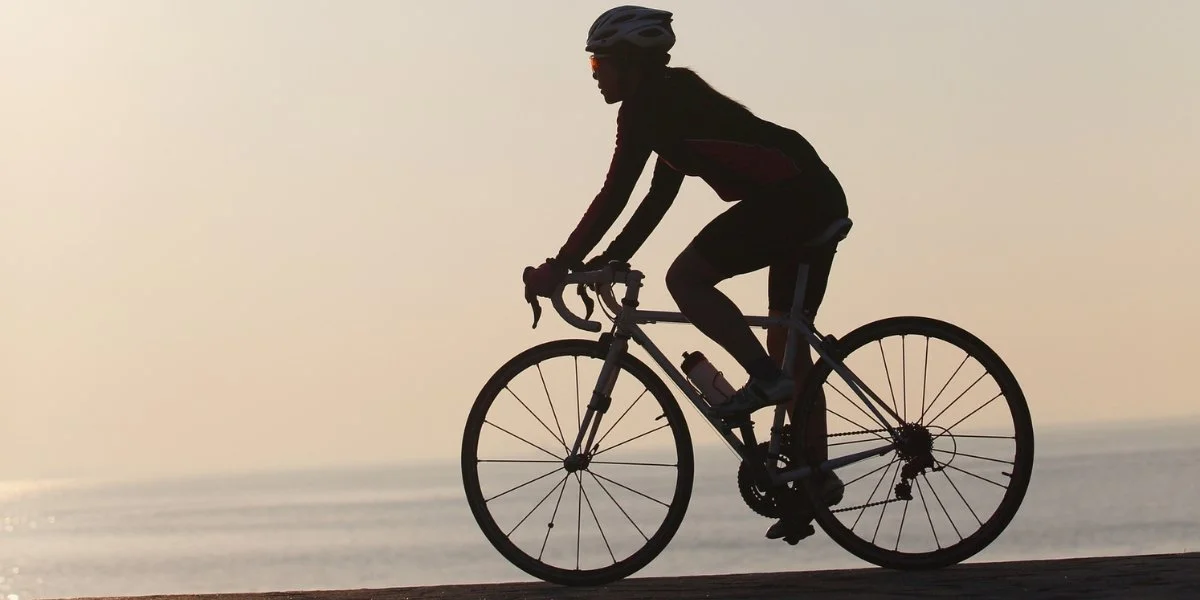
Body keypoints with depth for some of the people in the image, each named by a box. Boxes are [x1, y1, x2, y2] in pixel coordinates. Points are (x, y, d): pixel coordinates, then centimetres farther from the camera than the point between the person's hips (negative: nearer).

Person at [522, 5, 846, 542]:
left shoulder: (648, 101, -6)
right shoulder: (673, 98, 23)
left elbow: (615, 194, -11)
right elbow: (659, 197, 25)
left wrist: (561, 265, -8)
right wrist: (608, 261, 23)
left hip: (789, 195, -10)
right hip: (819, 198, 10)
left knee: (685, 277, -12)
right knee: (786, 340, 11)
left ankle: (766, 377, -13)